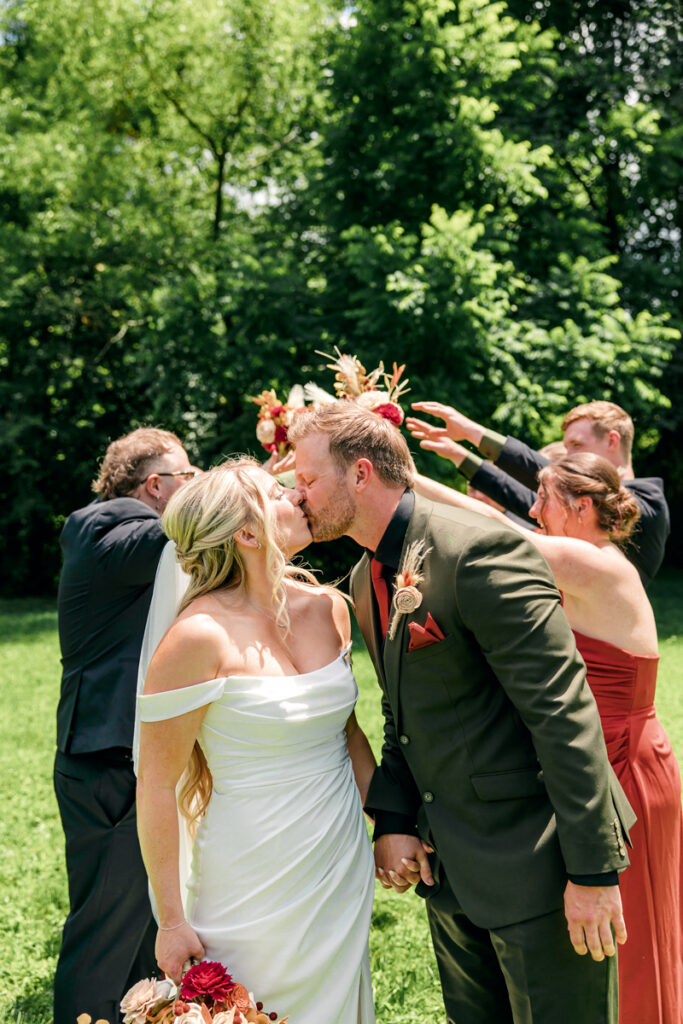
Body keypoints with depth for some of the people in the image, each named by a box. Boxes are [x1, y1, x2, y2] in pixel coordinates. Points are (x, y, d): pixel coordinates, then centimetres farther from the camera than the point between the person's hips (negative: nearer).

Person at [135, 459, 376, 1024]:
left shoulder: (328, 607, 1)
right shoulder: (201, 636, -19)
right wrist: (172, 920, -12)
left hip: (343, 867, 6)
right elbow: (156, 786, -14)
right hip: (256, 887, -6)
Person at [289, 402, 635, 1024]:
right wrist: (392, 820, 1)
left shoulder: (480, 550, -20)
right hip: (449, 867, 9)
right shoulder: (366, 581, 8)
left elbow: (563, 711, -22)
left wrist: (593, 868, -22)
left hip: (536, 863, -8)